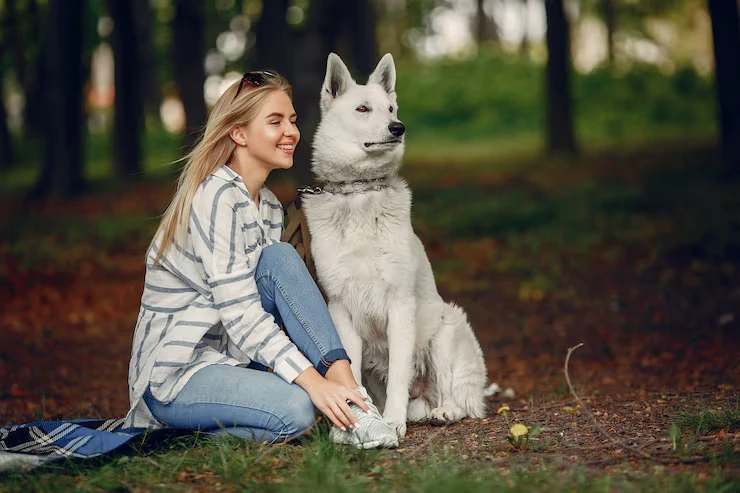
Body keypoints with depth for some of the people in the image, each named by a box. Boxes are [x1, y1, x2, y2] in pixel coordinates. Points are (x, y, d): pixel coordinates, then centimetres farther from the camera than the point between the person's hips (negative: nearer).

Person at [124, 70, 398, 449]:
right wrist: (313, 381, -30)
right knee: (295, 409, -34)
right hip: (171, 377, -9)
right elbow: (239, 313, -24)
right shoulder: (216, 197, -18)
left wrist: (335, 372, -9)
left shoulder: (270, 206, 11)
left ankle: (346, 392, -19)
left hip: (231, 358, 9)